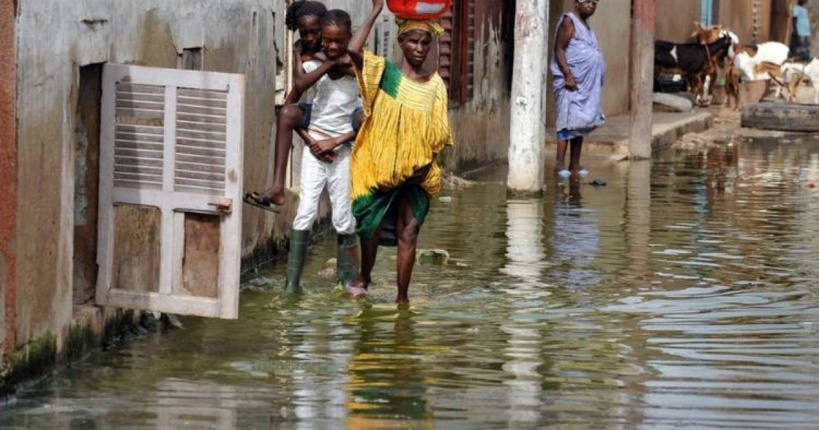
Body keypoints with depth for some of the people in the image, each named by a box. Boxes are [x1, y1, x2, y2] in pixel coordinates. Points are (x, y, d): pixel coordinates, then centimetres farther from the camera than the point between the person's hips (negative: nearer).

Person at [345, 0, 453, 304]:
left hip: (416, 170, 2)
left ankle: (402, 296, 7)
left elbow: (439, 130, 6)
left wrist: (428, 161, -9)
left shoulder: (435, 83, 4)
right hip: (380, 164, -2)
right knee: (373, 223, 4)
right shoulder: (384, 72, -5)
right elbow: (353, 50, -23)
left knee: (409, 230, 1)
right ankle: (364, 278, 28)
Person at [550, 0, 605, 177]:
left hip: (586, 84, 9)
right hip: (571, 82, -9)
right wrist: (568, 75, -22)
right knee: (569, 121, -14)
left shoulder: (586, 24, 20)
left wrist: (596, 82, 20)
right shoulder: (569, 21, -6)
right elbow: (559, 50, -13)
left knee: (581, 124, 8)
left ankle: (575, 165, 10)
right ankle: (560, 163, -17)